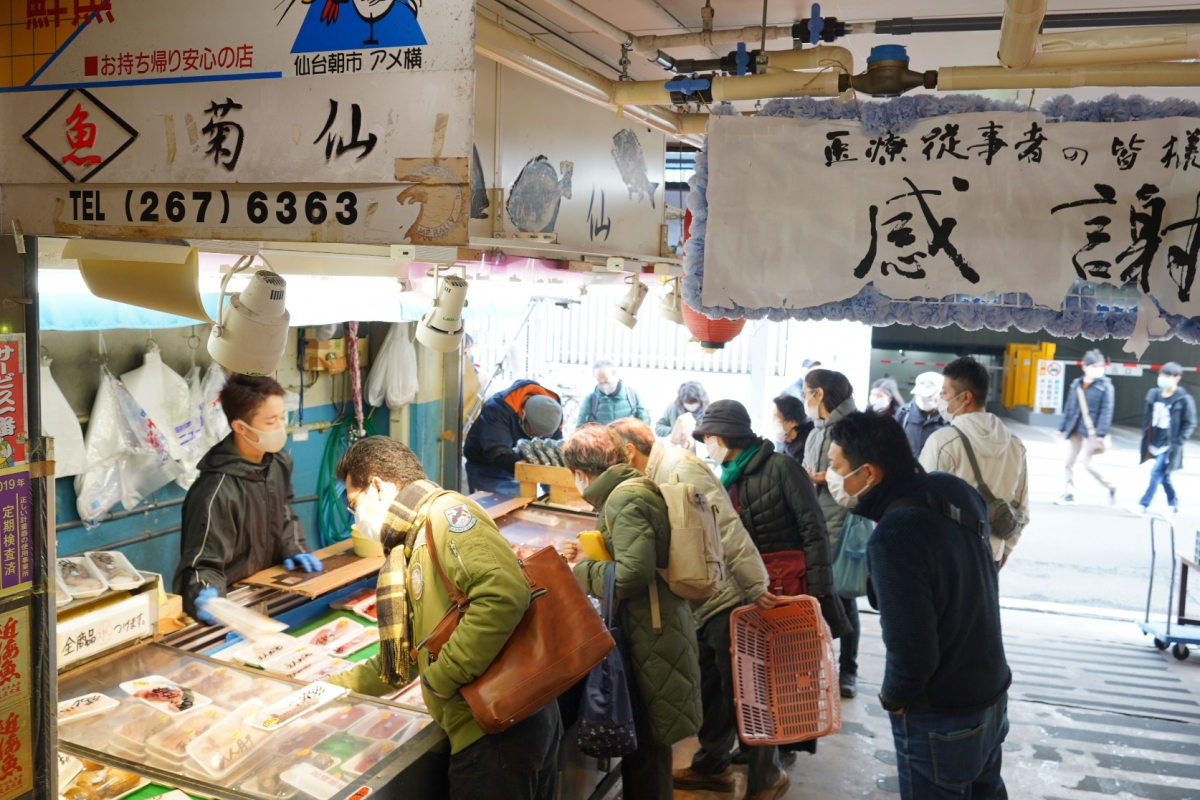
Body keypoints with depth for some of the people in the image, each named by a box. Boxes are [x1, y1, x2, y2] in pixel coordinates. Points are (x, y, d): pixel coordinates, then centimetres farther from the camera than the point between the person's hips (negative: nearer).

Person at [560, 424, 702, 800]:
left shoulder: (625, 497, -16)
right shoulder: (633, 489, 14)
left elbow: (632, 572, -25)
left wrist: (582, 569, -11)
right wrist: (588, 555, 13)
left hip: (650, 637, -10)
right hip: (656, 629, 10)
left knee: (644, 745, 1)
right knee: (646, 742, 18)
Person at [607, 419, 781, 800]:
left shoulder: (680, 468, -19)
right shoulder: (658, 476, 11)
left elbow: (726, 529, -24)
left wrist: (755, 587, -26)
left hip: (727, 598, -9)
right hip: (702, 605, 9)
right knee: (709, 689, 20)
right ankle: (712, 765, 35)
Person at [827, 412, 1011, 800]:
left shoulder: (892, 538, -33)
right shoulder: (954, 490, -8)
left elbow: (912, 653, -27)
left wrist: (892, 697, -10)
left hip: (942, 717, -7)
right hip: (991, 690, 7)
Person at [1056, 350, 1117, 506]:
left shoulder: (1106, 386, -7)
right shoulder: (1076, 384, 8)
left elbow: (1106, 411, -12)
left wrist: (1101, 433, -18)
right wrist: (1062, 427, 14)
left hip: (1092, 431, -6)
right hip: (1075, 429, 6)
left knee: (1088, 463, -5)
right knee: (1069, 462, 7)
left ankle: (1111, 487, 17)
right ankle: (1070, 493, 18)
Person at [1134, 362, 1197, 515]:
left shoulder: (1184, 399, -11)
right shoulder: (1154, 395, 5)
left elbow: (1190, 424, -8)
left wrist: (1177, 442, -14)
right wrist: (1146, 438, 10)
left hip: (1169, 446, -6)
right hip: (1155, 443, 6)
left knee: (1157, 473, -10)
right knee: (1164, 476, 16)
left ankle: (1144, 505, -6)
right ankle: (1174, 504, 32)